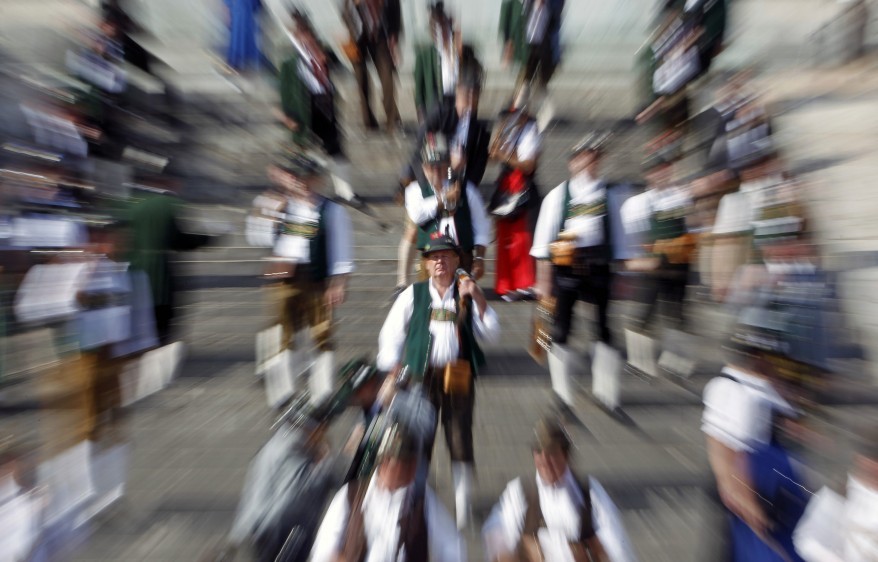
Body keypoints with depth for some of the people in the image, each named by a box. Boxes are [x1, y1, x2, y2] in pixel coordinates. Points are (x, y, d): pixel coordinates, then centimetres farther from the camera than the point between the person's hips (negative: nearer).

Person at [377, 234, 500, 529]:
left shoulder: (468, 294, 7)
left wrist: (478, 299, -13)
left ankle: (462, 504, 31)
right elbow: (391, 334, 6)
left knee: (460, 439, 7)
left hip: (458, 375, 0)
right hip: (421, 375, 0)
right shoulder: (413, 294, 5)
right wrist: (392, 371, 0)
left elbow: (492, 334, -2)